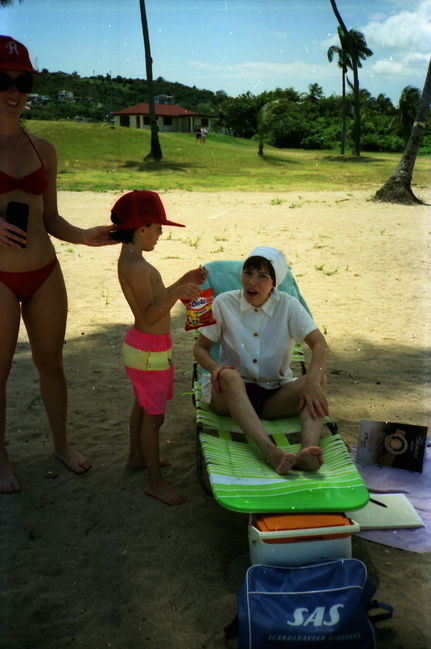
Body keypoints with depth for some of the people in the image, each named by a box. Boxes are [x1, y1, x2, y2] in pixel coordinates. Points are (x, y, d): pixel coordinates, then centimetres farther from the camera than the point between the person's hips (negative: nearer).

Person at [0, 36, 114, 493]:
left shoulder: (42, 149, 7)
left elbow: (51, 219, 10)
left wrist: (84, 236, -7)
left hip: (44, 272, 4)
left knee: (50, 362, 15)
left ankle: (61, 444, 34)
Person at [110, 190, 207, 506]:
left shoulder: (130, 260, 7)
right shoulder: (136, 267, -25)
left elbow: (155, 299, 14)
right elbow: (149, 316, -29)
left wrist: (183, 282, 8)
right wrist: (176, 294, -42)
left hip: (143, 346, 10)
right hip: (149, 351, -10)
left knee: (142, 406, 24)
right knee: (154, 415, 0)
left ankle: (137, 457, 42)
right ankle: (155, 482, 12)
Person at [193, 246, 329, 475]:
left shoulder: (288, 305, -1)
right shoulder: (224, 303, -1)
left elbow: (319, 344, -12)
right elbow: (200, 347, 4)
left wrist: (312, 380, -33)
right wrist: (214, 367, -20)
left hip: (276, 397, 1)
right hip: (231, 395, -1)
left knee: (319, 379, -25)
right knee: (229, 376, -36)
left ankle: (308, 448, -50)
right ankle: (269, 451, -52)